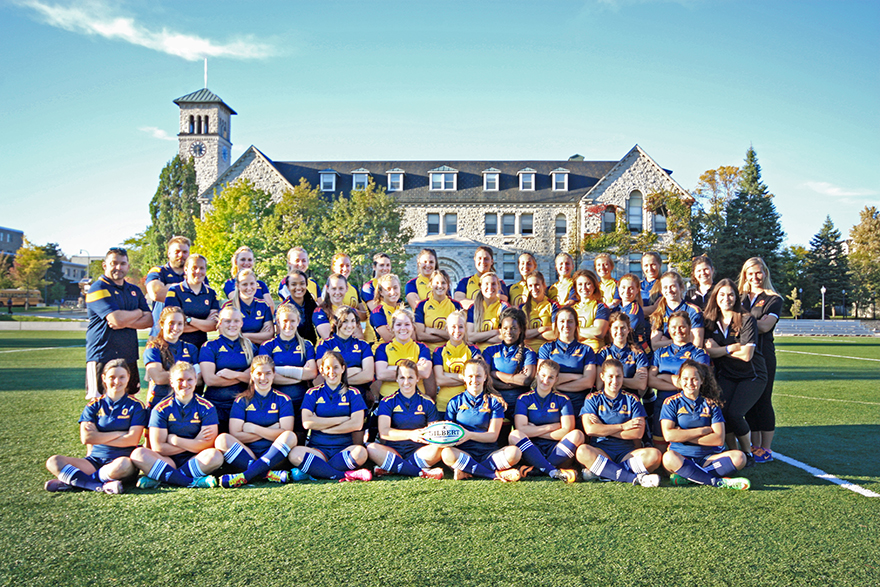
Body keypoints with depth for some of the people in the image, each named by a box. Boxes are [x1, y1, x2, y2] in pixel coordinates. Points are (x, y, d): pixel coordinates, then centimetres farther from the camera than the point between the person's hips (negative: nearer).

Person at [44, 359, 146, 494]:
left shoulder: (135, 406, 4)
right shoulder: (94, 405, 10)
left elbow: (133, 440, -7)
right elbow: (86, 438, -4)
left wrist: (99, 438, -4)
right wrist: (120, 433, -6)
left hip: (121, 459, -3)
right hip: (95, 460, 4)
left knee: (123, 465, -40)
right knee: (53, 461, -17)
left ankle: (71, 480, -19)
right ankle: (101, 486, -28)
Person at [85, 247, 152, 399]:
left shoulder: (135, 290, 16)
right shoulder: (98, 288, -6)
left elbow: (150, 320, 7)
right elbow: (117, 318, -19)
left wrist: (125, 323, -10)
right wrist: (139, 313, 0)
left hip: (129, 356, 7)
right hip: (102, 357, -6)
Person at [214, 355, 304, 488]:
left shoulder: (283, 399, 8)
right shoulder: (242, 400, 8)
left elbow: (286, 432, -4)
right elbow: (235, 435, -3)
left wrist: (253, 428, -3)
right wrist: (269, 431, -6)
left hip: (274, 456, 0)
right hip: (246, 455, 0)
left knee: (291, 437, -29)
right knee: (222, 439, -26)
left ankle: (245, 476, -39)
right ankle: (270, 474, -38)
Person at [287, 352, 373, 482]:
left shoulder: (352, 393, 11)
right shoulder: (313, 393, 12)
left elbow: (357, 424, -4)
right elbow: (307, 422, -5)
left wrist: (322, 426, -4)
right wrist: (342, 419, -4)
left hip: (344, 448, 0)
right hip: (317, 448, 1)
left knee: (361, 452, -34)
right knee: (295, 453, -32)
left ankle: (313, 470, -20)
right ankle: (344, 475, -28)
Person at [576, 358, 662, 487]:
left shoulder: (632, 400, 13)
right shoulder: (593, 399, 10)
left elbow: (638, 433, -2)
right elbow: (590, 430, -7)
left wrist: (603, 429, -4)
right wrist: (623, 426, -3)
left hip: (627, 452, 2)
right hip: (600, 451, -2)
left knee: (654, 455, -29)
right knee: (582, 451, -36)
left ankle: (599, 472, -26)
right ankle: (636, 478, -31)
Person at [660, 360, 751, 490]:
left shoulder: (711, 404, 8)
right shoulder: (671, 402, 3)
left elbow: (719, 439, -4)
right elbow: (668, 435, -12)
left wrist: (682, 436, -9)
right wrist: (703, 430, -8)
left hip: (708, 458, 3)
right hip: (681, 457, -2)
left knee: (739, 457, -24)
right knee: (669, 457, -37)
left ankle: (688, 475, -25)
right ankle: (718, 482, -25)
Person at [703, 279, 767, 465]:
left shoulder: (747, 320, -11)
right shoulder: (711, 322, 2)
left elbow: (747, 354, -17)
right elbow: (709, 350, -7)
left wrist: (721, 349, -9)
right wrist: (732, 347, -18)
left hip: (751, 376, -4)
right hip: (726, 376, 4)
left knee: (734, 413, -19)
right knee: (721, 411, -17)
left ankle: (748, 453, 5)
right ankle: (732, 452, 5)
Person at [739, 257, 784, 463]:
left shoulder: (774, 299, 4)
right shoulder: (740, 298, 18)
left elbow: (764, 326, -9)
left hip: (763, 355, -4)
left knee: (763, 401, -3)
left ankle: (767, 448, 5)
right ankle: (755, 446, 15)